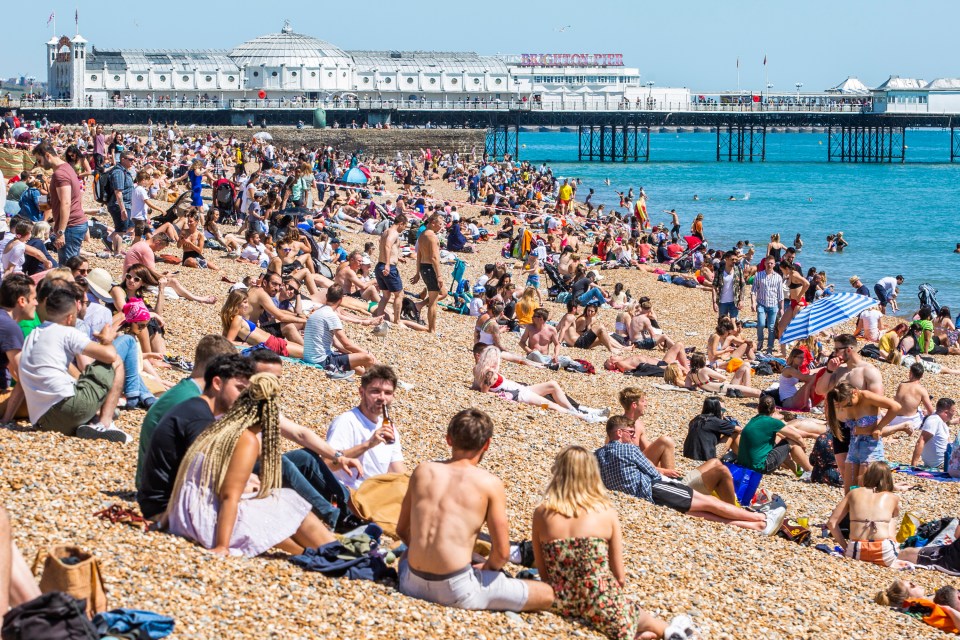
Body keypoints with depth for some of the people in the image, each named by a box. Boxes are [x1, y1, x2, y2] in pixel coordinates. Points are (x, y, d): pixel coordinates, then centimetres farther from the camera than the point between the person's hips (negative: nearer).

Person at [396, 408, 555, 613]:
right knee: (546, 594, 4)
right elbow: (502, 552, -6)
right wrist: (486, 568, 15)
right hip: (456, 589, -5)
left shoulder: (423, 471, 6)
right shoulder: (489, 484, -6)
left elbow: (402, 531, 17)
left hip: (413, 585, 5)